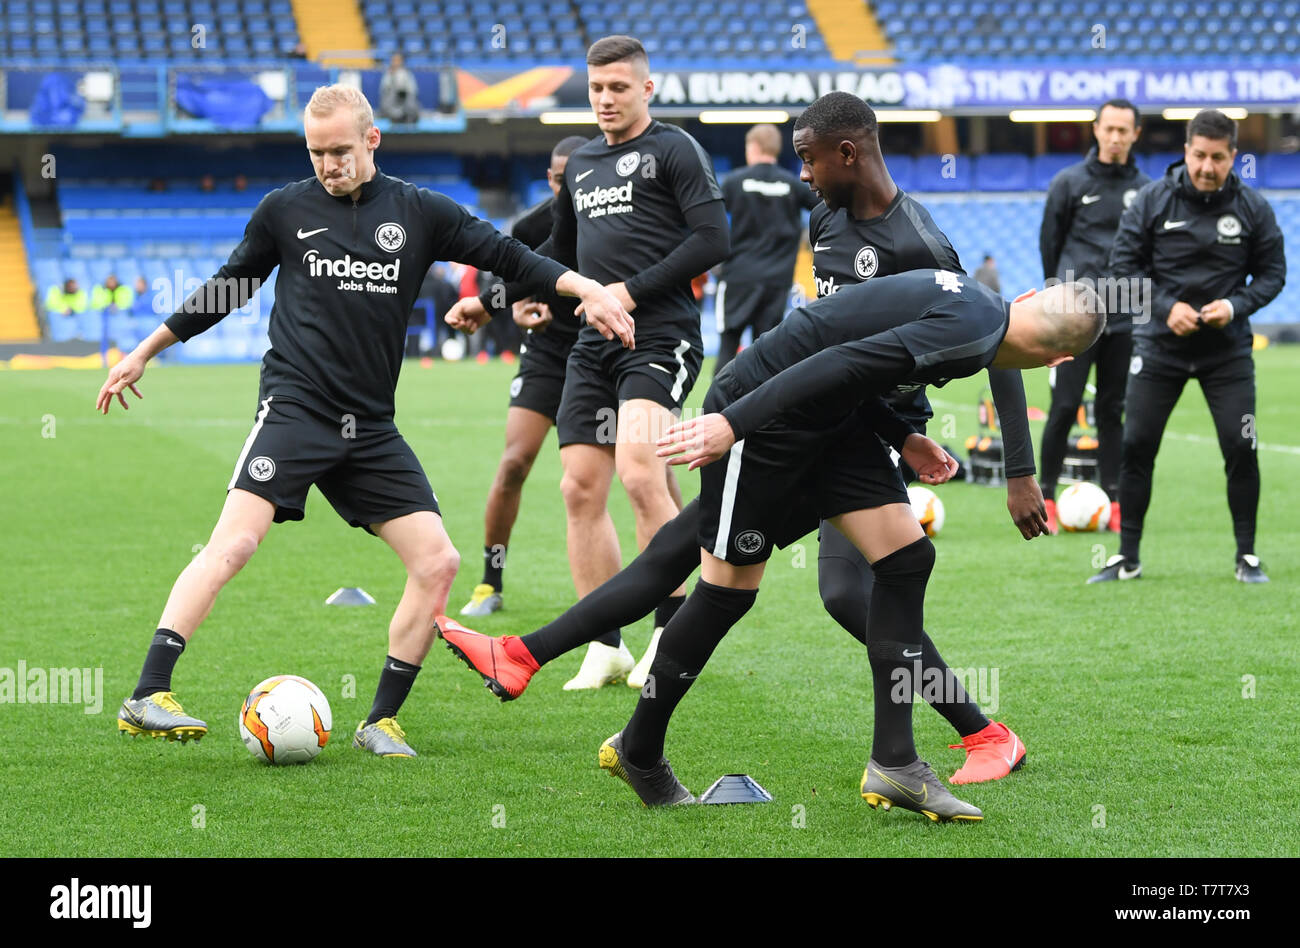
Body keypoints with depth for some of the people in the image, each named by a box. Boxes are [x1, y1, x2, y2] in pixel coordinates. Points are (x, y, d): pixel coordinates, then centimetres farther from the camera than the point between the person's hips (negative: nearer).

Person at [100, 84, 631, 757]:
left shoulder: (418, 212, 8)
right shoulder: (285, 210, 6)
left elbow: (505, 254, 9)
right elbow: (228, 290, 17)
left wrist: (585, 288, -5)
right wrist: (145, 353, 22)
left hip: (371, 427, 3)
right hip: (293, 406, -3)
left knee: (437, 561, -5)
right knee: (234, 542, -22)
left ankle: (381, 721, 7)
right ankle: (146, 698, -24)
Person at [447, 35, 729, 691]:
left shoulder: (673, 150, -1)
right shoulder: (581, 165, 21)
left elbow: (712, 238, -10)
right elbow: (559, 254, 34)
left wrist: (633, 290, -15)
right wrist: (492, 302, 29)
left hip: (660, 337, -7)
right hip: (594, 344, 7)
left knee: (640, 475, -22)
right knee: (580, 489, 1)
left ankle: (672, 635, -10)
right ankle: (606, 648, 9)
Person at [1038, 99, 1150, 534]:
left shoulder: (1145, 189, 9)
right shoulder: (1069, 183, 1)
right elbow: (1049, 243, 8)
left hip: (1124, 318, 3)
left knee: (1113, 411, 6)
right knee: (1065, 405, -6)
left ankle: (1115, 500, 10)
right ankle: (1046, 496, 3)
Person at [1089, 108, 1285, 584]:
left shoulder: (1253, 207, -4)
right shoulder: (1152, 200, -7)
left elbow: (1271, 273, 3)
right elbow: (1123, 264, -4)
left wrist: (1235, 305, -16)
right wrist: (1166, 307, -17)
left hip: (1227, 348, 0)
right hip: (1159, 346, 0)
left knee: (1240, 448, -6)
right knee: (1136, 446, -2)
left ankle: (1247, 557, 9)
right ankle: (1127, 558, 10)